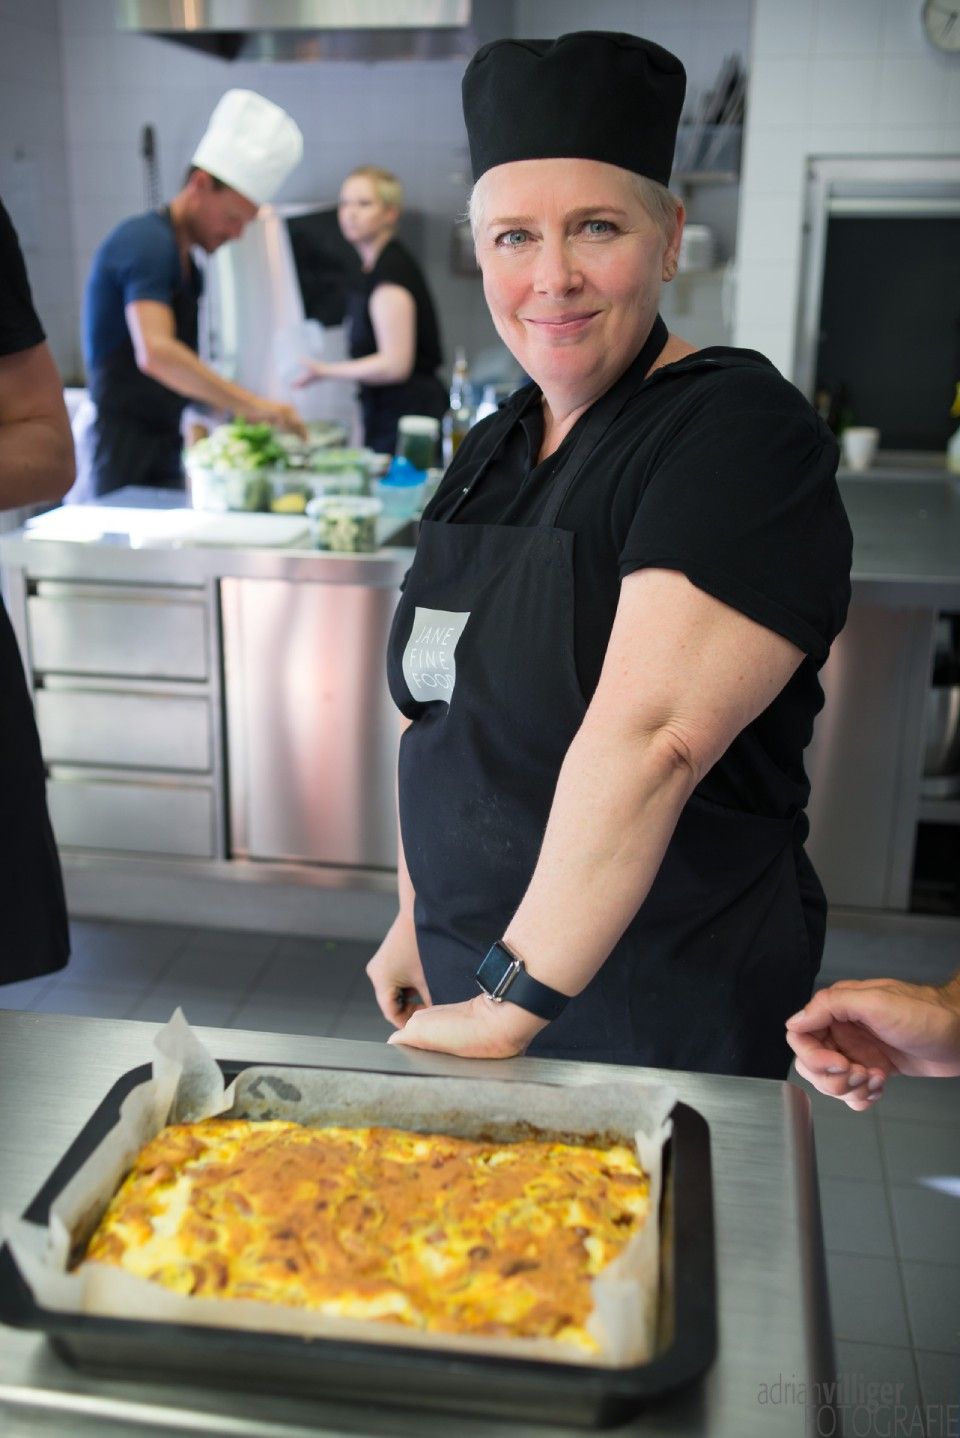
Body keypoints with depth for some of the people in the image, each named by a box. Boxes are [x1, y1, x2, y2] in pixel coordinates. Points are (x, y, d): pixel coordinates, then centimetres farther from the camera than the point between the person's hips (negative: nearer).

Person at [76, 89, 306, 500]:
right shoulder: (148, 241, -12)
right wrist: (250, 404, -28)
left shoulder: (186, 263, 17)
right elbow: (155, 354, -27)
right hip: (121, 453, -9)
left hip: (162, 450, 9)